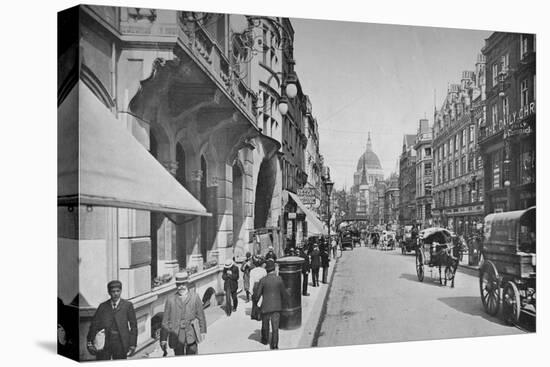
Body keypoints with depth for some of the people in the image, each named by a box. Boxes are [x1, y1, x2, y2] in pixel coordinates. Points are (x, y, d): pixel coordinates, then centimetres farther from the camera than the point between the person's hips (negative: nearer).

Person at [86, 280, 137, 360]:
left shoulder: (127, 305, 4)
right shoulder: (103, 306, 10)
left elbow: (133, 325, 4)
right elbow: (94, 324, 6)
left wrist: (132, 345, -2)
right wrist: (90, 342, -5)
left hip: (120, 342, -1)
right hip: (104, 343, 1)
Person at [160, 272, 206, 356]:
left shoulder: (194, 297, 0)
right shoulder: (170, 299, -2)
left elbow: (200, 315, 6)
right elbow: (165, 320, 0)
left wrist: (203, 331, 9)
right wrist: (163, 339, -1)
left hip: (191, 334, 0)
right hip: (177, 335, 0)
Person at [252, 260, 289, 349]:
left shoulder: (263, 280, -14)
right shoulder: (279, 279, -8)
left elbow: (256, 295, -11)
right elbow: (284, 294, 1)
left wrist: (253, 297, 12)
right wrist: (282, 302, 20)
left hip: (266, 307, -1)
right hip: (277, 307, 1)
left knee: (265, 324, 22)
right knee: (275, 327, 6)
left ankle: (265, 340, 42)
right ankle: (274, 345, 1)